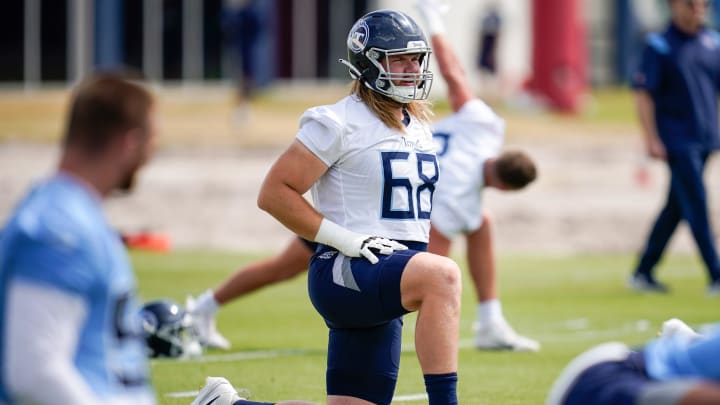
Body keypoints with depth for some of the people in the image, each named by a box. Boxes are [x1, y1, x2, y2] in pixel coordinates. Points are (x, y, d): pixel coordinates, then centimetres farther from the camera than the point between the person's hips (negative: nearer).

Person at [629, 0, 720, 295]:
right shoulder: (659, 46, -6)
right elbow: (643, 94, -8)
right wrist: (651, 139, -14)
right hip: (677, 142, -6)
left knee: (676, 208, 11)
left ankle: (643, 273, 20)